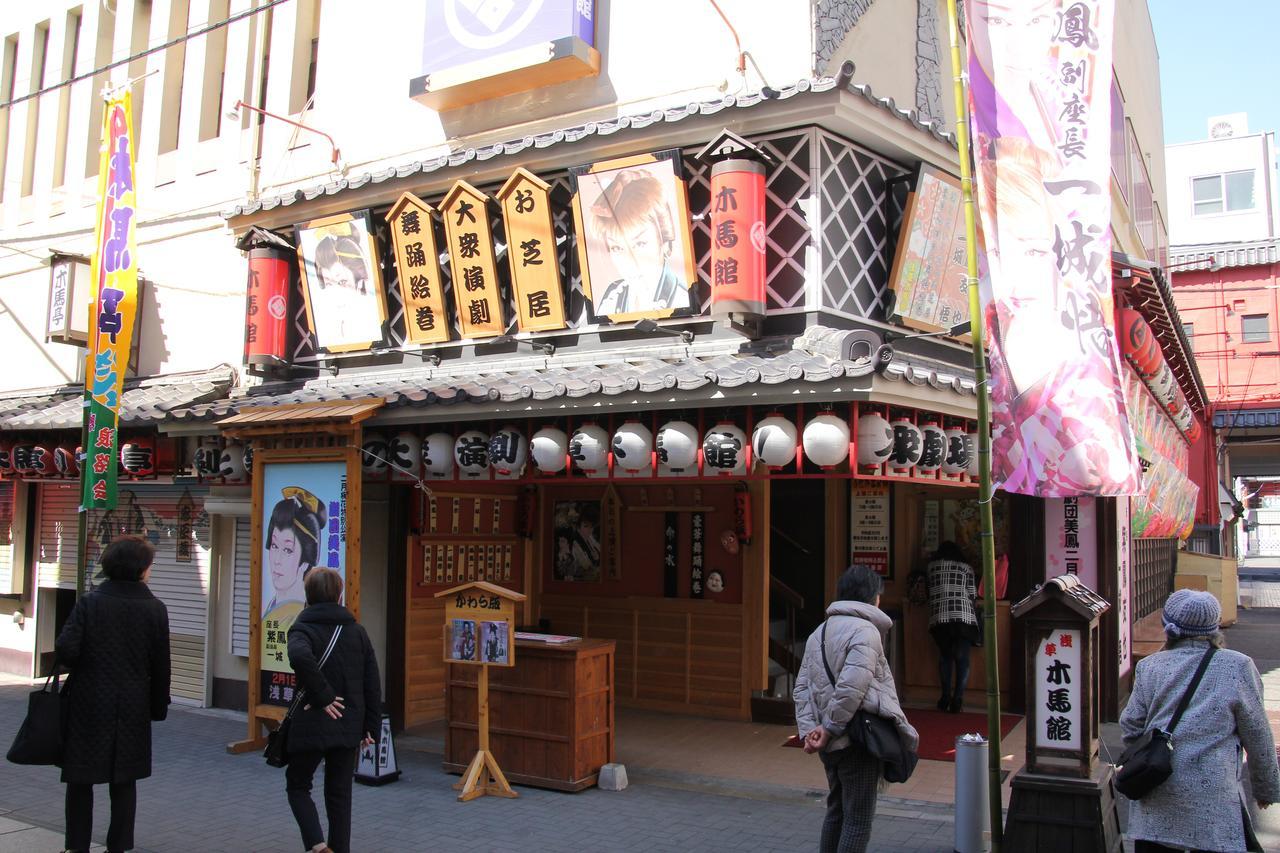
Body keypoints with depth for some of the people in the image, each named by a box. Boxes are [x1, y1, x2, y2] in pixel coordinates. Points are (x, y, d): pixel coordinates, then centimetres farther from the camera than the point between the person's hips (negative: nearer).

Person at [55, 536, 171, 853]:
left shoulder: (89, 603, -8)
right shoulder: (155, 609, -5)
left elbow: (66, 650, -16)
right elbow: (161, 665, -1)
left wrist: (83, 666, 7)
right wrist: (159, 706, 10)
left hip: (88, 704, -1)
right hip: (132, 707, 1)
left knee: (80, 779, 11)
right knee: (124, 781, 11)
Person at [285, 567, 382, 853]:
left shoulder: (303, 628, -7)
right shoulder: (357, 631, 6)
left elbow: (300, 657, -32)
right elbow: (372, 682, 5)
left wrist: (323, 696, -21)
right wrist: (371, 725, 11)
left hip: (311, 725, -4)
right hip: (348, 727, 4)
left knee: (298, 785, 14)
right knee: (339, 794, 14)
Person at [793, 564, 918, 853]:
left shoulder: (819, 632, 14)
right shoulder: (865, 630, -13)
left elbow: (801, 688, 9)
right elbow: (851, 688, -24)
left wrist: (809, 730, 1)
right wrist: (830, 728, -16)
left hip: (832, 743, 8)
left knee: (837, 810, 20)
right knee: (859, 819, 1)